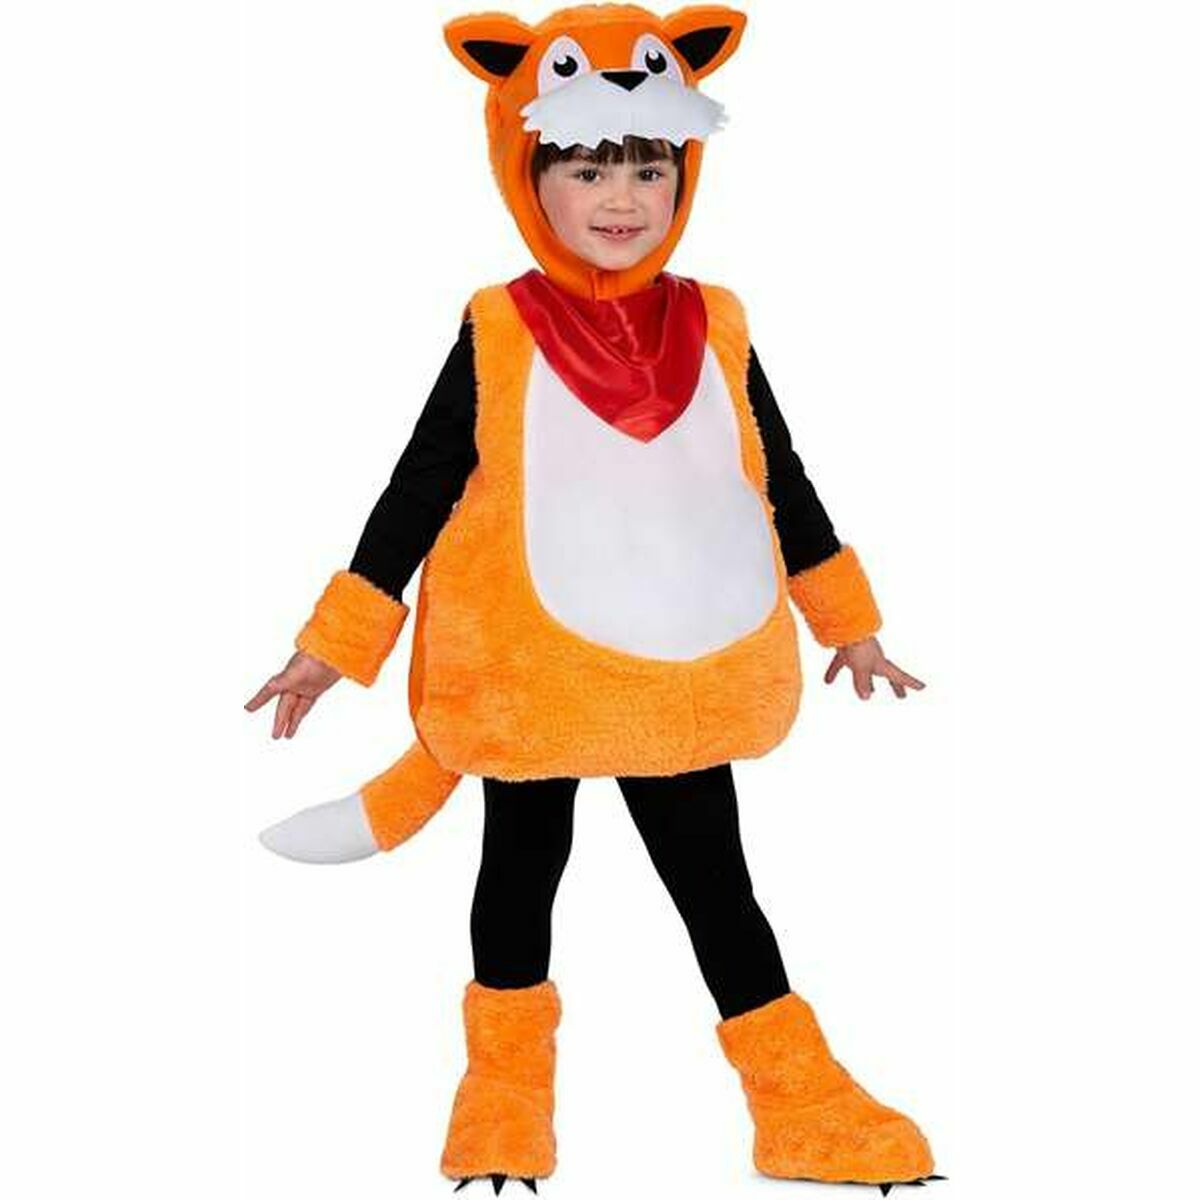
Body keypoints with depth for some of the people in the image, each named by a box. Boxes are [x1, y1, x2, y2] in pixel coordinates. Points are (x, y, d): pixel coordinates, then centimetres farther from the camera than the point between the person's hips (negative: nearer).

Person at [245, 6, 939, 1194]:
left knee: (716, 880, 11)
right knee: (522, 865, 15)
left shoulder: (714, 330, -1)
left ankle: (802, 1101, 22)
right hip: (531, 678, -2)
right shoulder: (499, 334, -9)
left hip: (685, 682, 2)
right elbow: (418, 490, -4)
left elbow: (783, 484, 9)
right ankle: (506, 1088, 34)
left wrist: (848, 621, 14)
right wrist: (333, 643, -5)